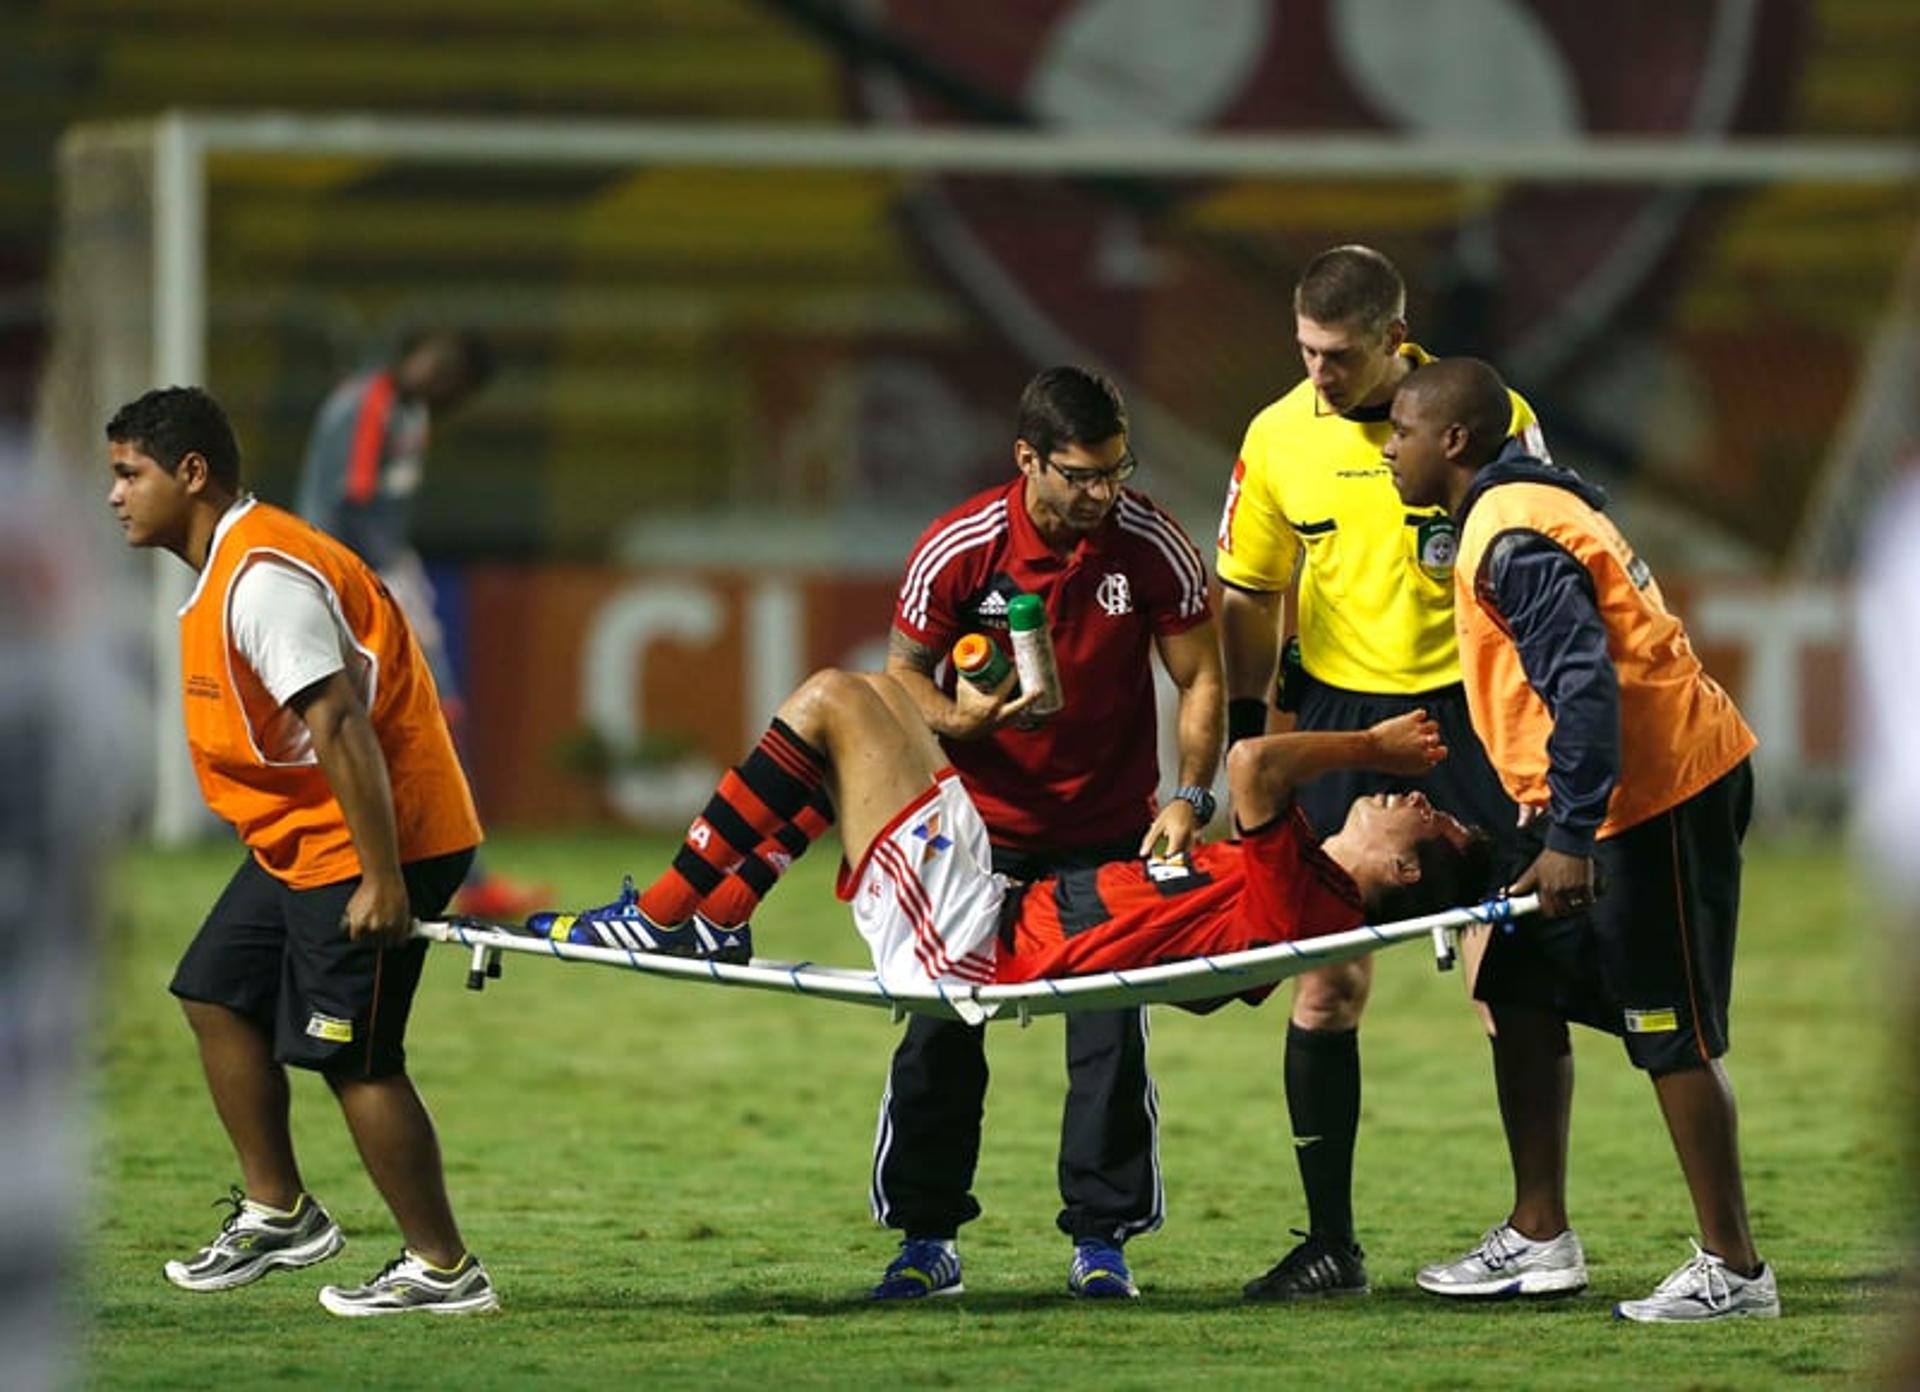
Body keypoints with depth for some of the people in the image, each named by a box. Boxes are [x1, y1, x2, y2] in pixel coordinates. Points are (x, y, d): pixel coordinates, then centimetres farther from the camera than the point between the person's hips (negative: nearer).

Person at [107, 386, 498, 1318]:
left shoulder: (264, 577, -21)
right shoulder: (228, 568, 13)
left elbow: (340, 724, -27)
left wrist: (380, 881, -28)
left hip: (365, 844, -11)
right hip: (299, 840, 11)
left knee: (352, 1057, -7)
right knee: (216, 994, 15)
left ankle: (444, 1270, 1)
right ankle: (277, 1212, 23)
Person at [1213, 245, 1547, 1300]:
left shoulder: (1487, 417, -7)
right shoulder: (1278, 437, 1)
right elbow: (1248, 596, 12)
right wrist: (1246, 731, 6)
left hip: (1469, 714, -2)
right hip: (1338, 717, 3)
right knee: (1326, 982, 0)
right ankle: (1329, 1242, 8)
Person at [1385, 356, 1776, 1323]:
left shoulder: (1513, 537, -16)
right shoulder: (1525, 511, 16)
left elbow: (1585, 684, -25)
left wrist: (1570, 838, -26)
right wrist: (1555, 824, 25)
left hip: (1658, 792, -11)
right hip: (1633, 791, 11)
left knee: (1672, 1033, -7)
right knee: (1522, 993, 13)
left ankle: (1732, 1270, -3)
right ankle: (1539, 1238, 17)